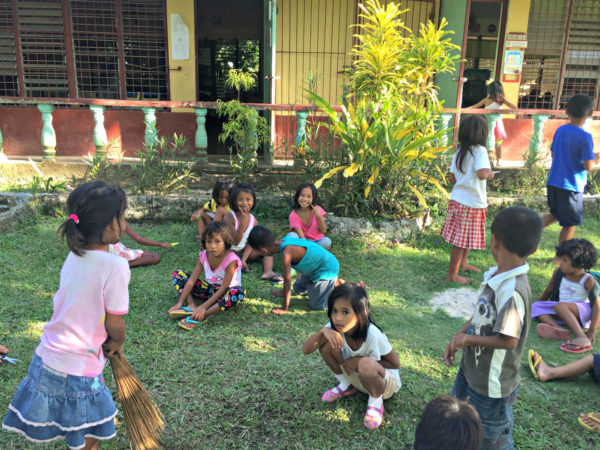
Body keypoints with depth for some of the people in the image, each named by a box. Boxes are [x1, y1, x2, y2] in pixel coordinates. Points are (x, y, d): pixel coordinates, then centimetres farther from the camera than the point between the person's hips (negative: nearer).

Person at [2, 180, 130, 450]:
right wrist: (116, 343, 5)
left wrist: (108, 342, 9)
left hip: (47, 356, 7)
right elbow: (114, 324, -16)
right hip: (77, 369, -7)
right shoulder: (115, 266, -22)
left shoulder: (74, 256, 1)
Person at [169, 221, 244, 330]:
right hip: (209, 289, 6)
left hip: (224, 293, -5)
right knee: (178, 274, -2)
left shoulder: (231, 259, -26)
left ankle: (204, 315, -36)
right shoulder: (204, 256, -10)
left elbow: (224, 288, -28)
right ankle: (191, 306, -22)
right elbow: (191, 280, -9)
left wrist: (203, 307, -33)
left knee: (237, 293, -42)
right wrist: (179, 303, -17)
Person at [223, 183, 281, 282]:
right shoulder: (229, 218, -18)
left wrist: (243, 260, -24)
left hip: (243, 252, 5)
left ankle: (268, 271, -32)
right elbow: (235, 242, -21)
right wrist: (242, 224, -35)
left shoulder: (253, 221, -5)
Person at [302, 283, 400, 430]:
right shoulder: (334, 328, -20)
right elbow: (306, 350, -23)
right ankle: (347, 386, 5)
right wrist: (323, 331, -42)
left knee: (367, 365, -40)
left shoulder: (373, 335, -33)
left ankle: (376, 400, -6)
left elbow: (395, 363, -18)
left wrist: (360, 360, -27)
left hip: (384, 380, -4)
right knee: (326, 344, -20)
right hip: (354, 375, 4)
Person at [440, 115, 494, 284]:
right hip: (472, 202, -8)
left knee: (464, 238, 25)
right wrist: (490, 173, -10)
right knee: (462, 240, 2)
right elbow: (481, 174, -31)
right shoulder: (479, 151, -17)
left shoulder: (459, 151, 5)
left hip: (457, 200, 8)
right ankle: (452, 274, 11)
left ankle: (462, 263, 44)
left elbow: (452, 178, 7)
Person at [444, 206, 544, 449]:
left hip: (493, 384, -8)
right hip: (471, 369, 8)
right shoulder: (494, 276, -6)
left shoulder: (512, 291, -33)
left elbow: (508, 340, -31)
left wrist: (467, 339, -18)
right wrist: (458, 336, -3)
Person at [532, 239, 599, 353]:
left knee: (560, 306, -35)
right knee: (535, 306, -12)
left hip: (583, 311, -6)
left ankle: (582, 339, -46)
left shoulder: (588, 280, -13)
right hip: (566, 313, 7)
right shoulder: (559, 272, 0)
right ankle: (560, 330, -37)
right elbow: (549, 290, 18)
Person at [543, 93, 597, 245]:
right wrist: (594, 157, 2)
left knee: (555, 214, 26)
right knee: (570, 225, 9)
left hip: (553, 183, 6)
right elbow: (588, 166, -18)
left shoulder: (560, 130, 1)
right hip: (571, 187, -6)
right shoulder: (585, 137, -17)